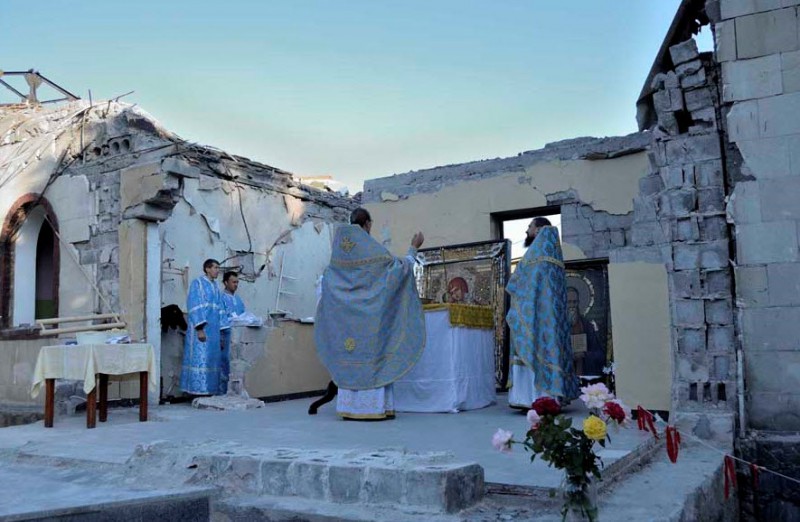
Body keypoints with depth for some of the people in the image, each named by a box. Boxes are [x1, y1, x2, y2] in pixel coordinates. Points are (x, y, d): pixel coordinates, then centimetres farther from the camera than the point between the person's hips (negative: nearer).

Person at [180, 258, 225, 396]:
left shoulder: (215, 286, 17)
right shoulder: (197, 283, -3)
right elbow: (194, 307, -12)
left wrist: (220, 331, 13)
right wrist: (200, 328, -20)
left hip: (213, 330, 7)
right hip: (201, 328, -7)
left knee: (212, 361, 5)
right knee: (200, 359, -8)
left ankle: (209, 392, 9)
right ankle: (199, 392, -5)